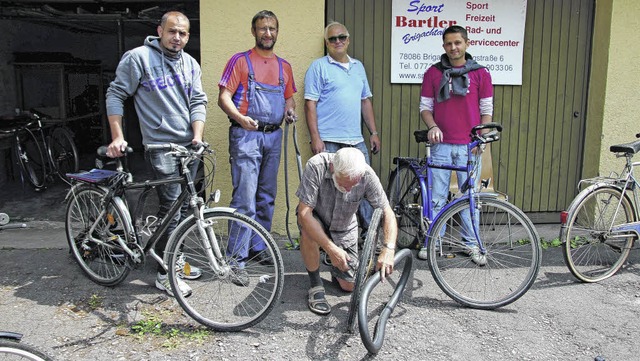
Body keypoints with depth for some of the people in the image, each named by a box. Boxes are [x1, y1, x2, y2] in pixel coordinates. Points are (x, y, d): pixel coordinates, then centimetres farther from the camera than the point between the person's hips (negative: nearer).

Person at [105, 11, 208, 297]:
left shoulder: (190, 64, 11)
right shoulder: (138, 57, -5)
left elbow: (198, 102, 8)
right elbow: (115, 95, -2)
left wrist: (198, 135, -7)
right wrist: (117, 136, -9)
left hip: (189, 145, 6)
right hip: (160, 145, -6)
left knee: (185, 205, 13)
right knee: (171, 207, -7)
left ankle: (175, 257, 31)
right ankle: (164, 275, 4)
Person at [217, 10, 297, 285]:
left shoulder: (284, 66, 15)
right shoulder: (240, 61, 0)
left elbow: (289, 97, 22)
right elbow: (223, 97, -7)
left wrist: (290, 111, -1)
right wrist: (240, 117, -25)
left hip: (273, 136, 6)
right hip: (246, 135, -6)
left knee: (267, 197, 12)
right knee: (245, 199, -11)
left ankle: (258, 248, 26)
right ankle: (237, 259, -6)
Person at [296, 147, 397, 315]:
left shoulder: (367, 174, -29)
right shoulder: (316, 167, -35)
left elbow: (387, 213, -24)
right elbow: (304, 213, -37)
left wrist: (388, 249, -40)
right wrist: (331, 249, -43)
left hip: (344, 228, 2)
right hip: (315, 218, -2)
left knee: (349, 285, -1)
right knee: (308, 233, -39)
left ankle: (336, 269, 34)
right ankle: (315, 285, -14)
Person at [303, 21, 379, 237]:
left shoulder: (358, 66, 19)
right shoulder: (318, 67, 0)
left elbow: (366, 101, 22)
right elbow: (310, 104, -6)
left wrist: (374, 132, 15)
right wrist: (315, 138, -15)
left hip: (356, 141, 6)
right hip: (329, 141, -5)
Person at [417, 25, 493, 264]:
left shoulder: (480, 73, 5)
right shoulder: (433, 73, 6)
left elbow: (486, 110, 7)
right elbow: (425, 107, 8)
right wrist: (432, 127, -11)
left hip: (469, 146, 0)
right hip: (441, 144, 0)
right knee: (437, 197, 4)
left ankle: (472, 244, 17)